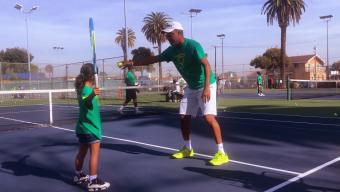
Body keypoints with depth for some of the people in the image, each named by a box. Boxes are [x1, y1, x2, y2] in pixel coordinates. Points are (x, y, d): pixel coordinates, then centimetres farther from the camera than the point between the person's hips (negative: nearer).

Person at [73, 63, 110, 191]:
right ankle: (93, 182, -2)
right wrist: (92, 94, -59)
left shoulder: (84, 88, 8)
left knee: (82, 152, 18)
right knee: (95, 153, -5)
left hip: (83, 127, 9)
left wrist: (93, 93, 42)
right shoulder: (86, 89, -19)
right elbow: (84, 101, -41)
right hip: (91, 127, -9)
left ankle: (79, 176, 31)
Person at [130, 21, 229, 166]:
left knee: (208, 117, -18)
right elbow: (153, 59, 9)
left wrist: (206, 87, -34)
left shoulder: (193, 45, -21)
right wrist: (132, 63, 7)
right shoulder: (172, 50, 1)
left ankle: (221, 153, -11)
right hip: (191, 87, 8)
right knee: (184, 117, 6)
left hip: (206, 86, -7)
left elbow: (206, 65, -26)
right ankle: (187, 149, 24)